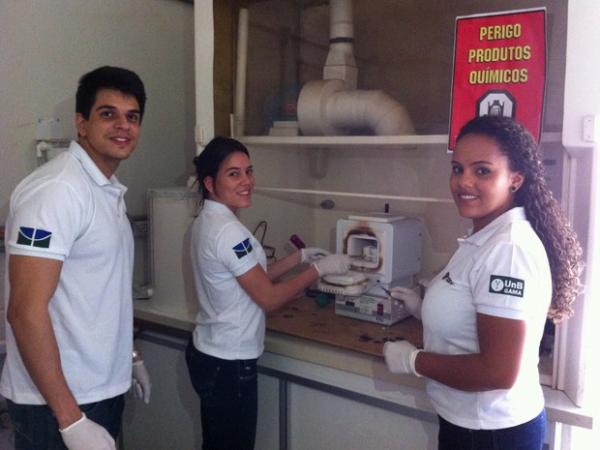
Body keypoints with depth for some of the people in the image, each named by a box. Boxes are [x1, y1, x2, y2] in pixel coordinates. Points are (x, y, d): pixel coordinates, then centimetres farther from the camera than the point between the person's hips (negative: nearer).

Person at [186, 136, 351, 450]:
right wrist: (319, 269, -11)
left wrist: (300, 257, 8)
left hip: (209, 354, 9)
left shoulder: (207, 221, 5)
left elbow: (253, 278, 11)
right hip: (228, 365, -9)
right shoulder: (228, 231, -24)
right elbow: (269, 298, -20)